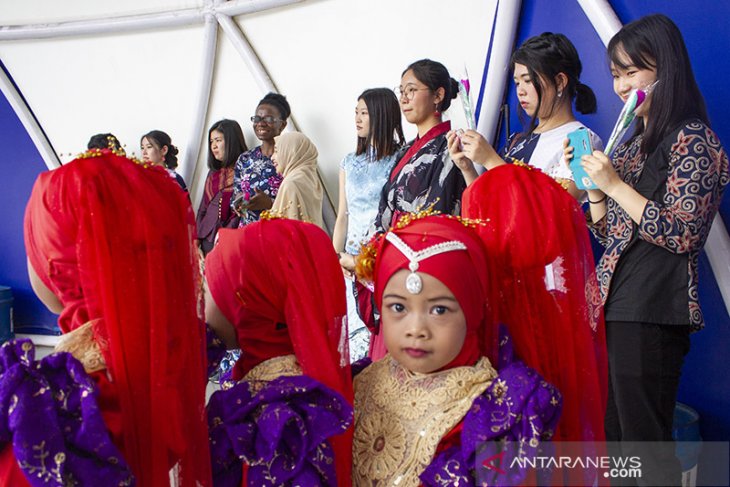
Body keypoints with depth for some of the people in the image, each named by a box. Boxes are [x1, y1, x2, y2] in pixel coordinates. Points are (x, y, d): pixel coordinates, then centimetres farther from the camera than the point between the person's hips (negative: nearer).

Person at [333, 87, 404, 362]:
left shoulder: (399, 161, -4)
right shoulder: (350, 162, 15)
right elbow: (343, 215, 15)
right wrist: (336, 257, 3)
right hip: (351, 261, 5)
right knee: (348, 325, 5)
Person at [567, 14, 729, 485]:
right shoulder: (634, 143, 18)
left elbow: (683, 233, -15)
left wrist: (615, 184, -15)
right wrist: (594, 184, 3)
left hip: (652, 311, -8)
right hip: (614, 304, 9)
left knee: (645, 442, -2)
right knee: (610, 435, 14)